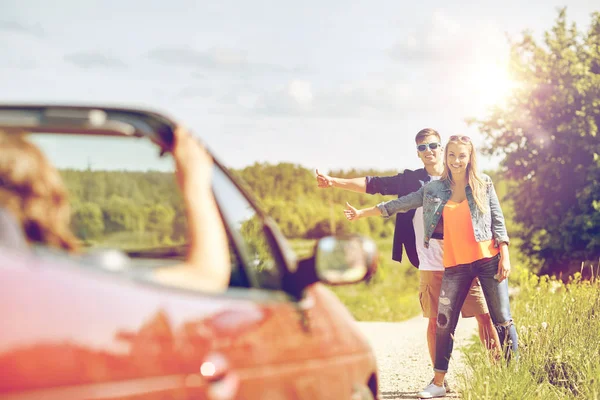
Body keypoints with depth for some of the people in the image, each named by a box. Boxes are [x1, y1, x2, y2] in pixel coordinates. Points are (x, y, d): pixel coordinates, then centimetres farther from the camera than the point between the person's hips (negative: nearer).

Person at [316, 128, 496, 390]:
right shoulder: (411, 180, 7)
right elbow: (373, 185, 4)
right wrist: (334, 182, -3)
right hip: (432, 267, 1)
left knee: (484, 316, -4)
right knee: (435, 321, 4)